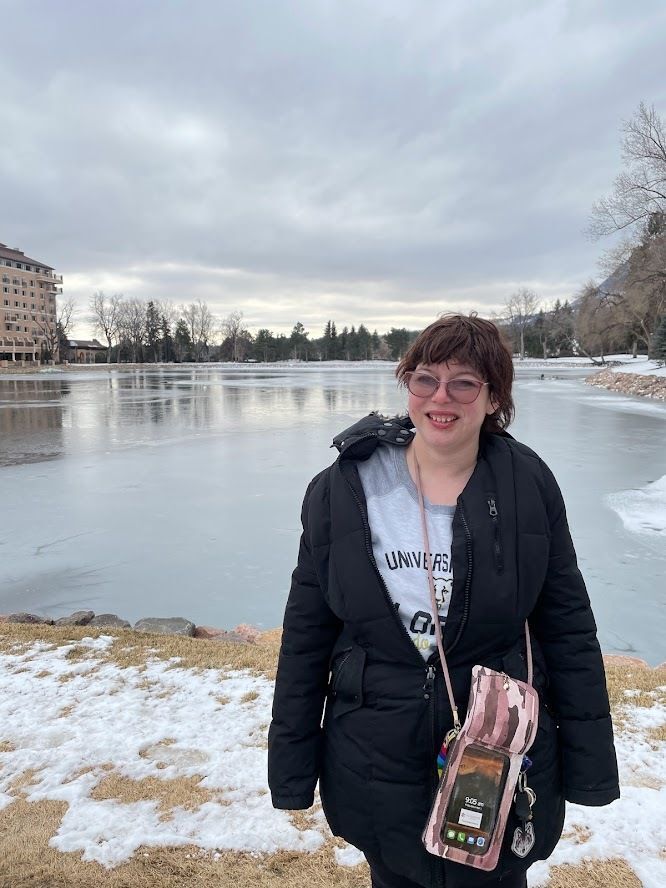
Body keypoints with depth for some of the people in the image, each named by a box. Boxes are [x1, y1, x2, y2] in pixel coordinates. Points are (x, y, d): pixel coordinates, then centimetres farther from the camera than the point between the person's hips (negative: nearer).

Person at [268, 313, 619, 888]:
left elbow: (568, 627, -2)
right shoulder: (343, 489, -10)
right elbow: (306, 631, -5)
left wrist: (588, 764, 0)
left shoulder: (528, 485, -9)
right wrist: (292, 768, -1)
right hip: (377, 767, 1)